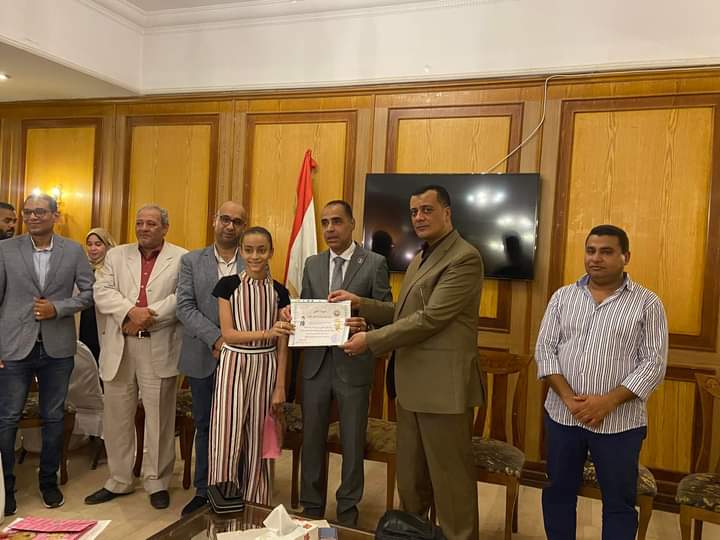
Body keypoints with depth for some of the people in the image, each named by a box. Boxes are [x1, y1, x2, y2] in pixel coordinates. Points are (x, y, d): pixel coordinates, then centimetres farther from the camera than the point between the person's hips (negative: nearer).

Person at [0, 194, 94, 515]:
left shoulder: (73, 251, 2)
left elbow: (89, 292, 3)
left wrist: (58, 308, -13)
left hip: (58, 347, 1)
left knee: (54, 418, 11)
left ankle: (49, 481, 27)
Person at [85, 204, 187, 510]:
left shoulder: (181, 258, 1)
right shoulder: (116, 255, 12)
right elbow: (102, 292, 0)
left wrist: (146, 317, -16)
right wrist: (132, 311, -16)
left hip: (159, 347, -3)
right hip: (119, 346, 4)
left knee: (159, 417, 5)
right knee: (117, 416, 12)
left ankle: (157, 482, 20)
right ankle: (119, 481, 28)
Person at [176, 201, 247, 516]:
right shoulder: (191, 261, 4)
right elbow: (185, 307, -4)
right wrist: (216, 339, -15)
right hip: (204, 357, 2)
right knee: (204, 427, 13)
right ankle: (203, 492, 26)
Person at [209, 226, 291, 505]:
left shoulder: (279, 292, 2)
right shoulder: (228, 285, -2)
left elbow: (282, 344, 3)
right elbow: (228, 334, -9)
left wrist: (280, 385, -1)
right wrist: (266, 332, -23)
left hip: (265, 369, 2)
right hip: (233, 366, -1)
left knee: (257, 442, 10)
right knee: (227, 441, 0)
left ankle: (255, 508, 26)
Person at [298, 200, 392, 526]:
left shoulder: (375, 263, -5)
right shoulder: (313, 264, 9)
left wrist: (366, 324, -26)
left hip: (353, 365, -4)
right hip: (316, 363, 4)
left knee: (352, 442, 10)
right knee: (312, 438, 14)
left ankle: (347, 510, 30)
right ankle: (312, 508, 33)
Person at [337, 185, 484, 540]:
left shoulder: (464, 258, -15)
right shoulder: (419, 258, 16)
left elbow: (430, 318, -21)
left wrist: (371, 340, -16)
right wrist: (360, 303, 5)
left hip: (443, 385, -9)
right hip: (412, 384, 9)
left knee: (449, 478, 6)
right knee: (410, 476, 21)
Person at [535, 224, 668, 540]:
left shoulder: (647, 303, -3)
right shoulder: (563, 297, 4)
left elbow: (653, 363, -8)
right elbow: (545, 349, 1)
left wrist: (608, 402, -17)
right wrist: (568, 397, -12)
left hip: (620, 422, -2)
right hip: (562, 416, 3)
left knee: (619, 501, 11)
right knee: (559, 490, 15)